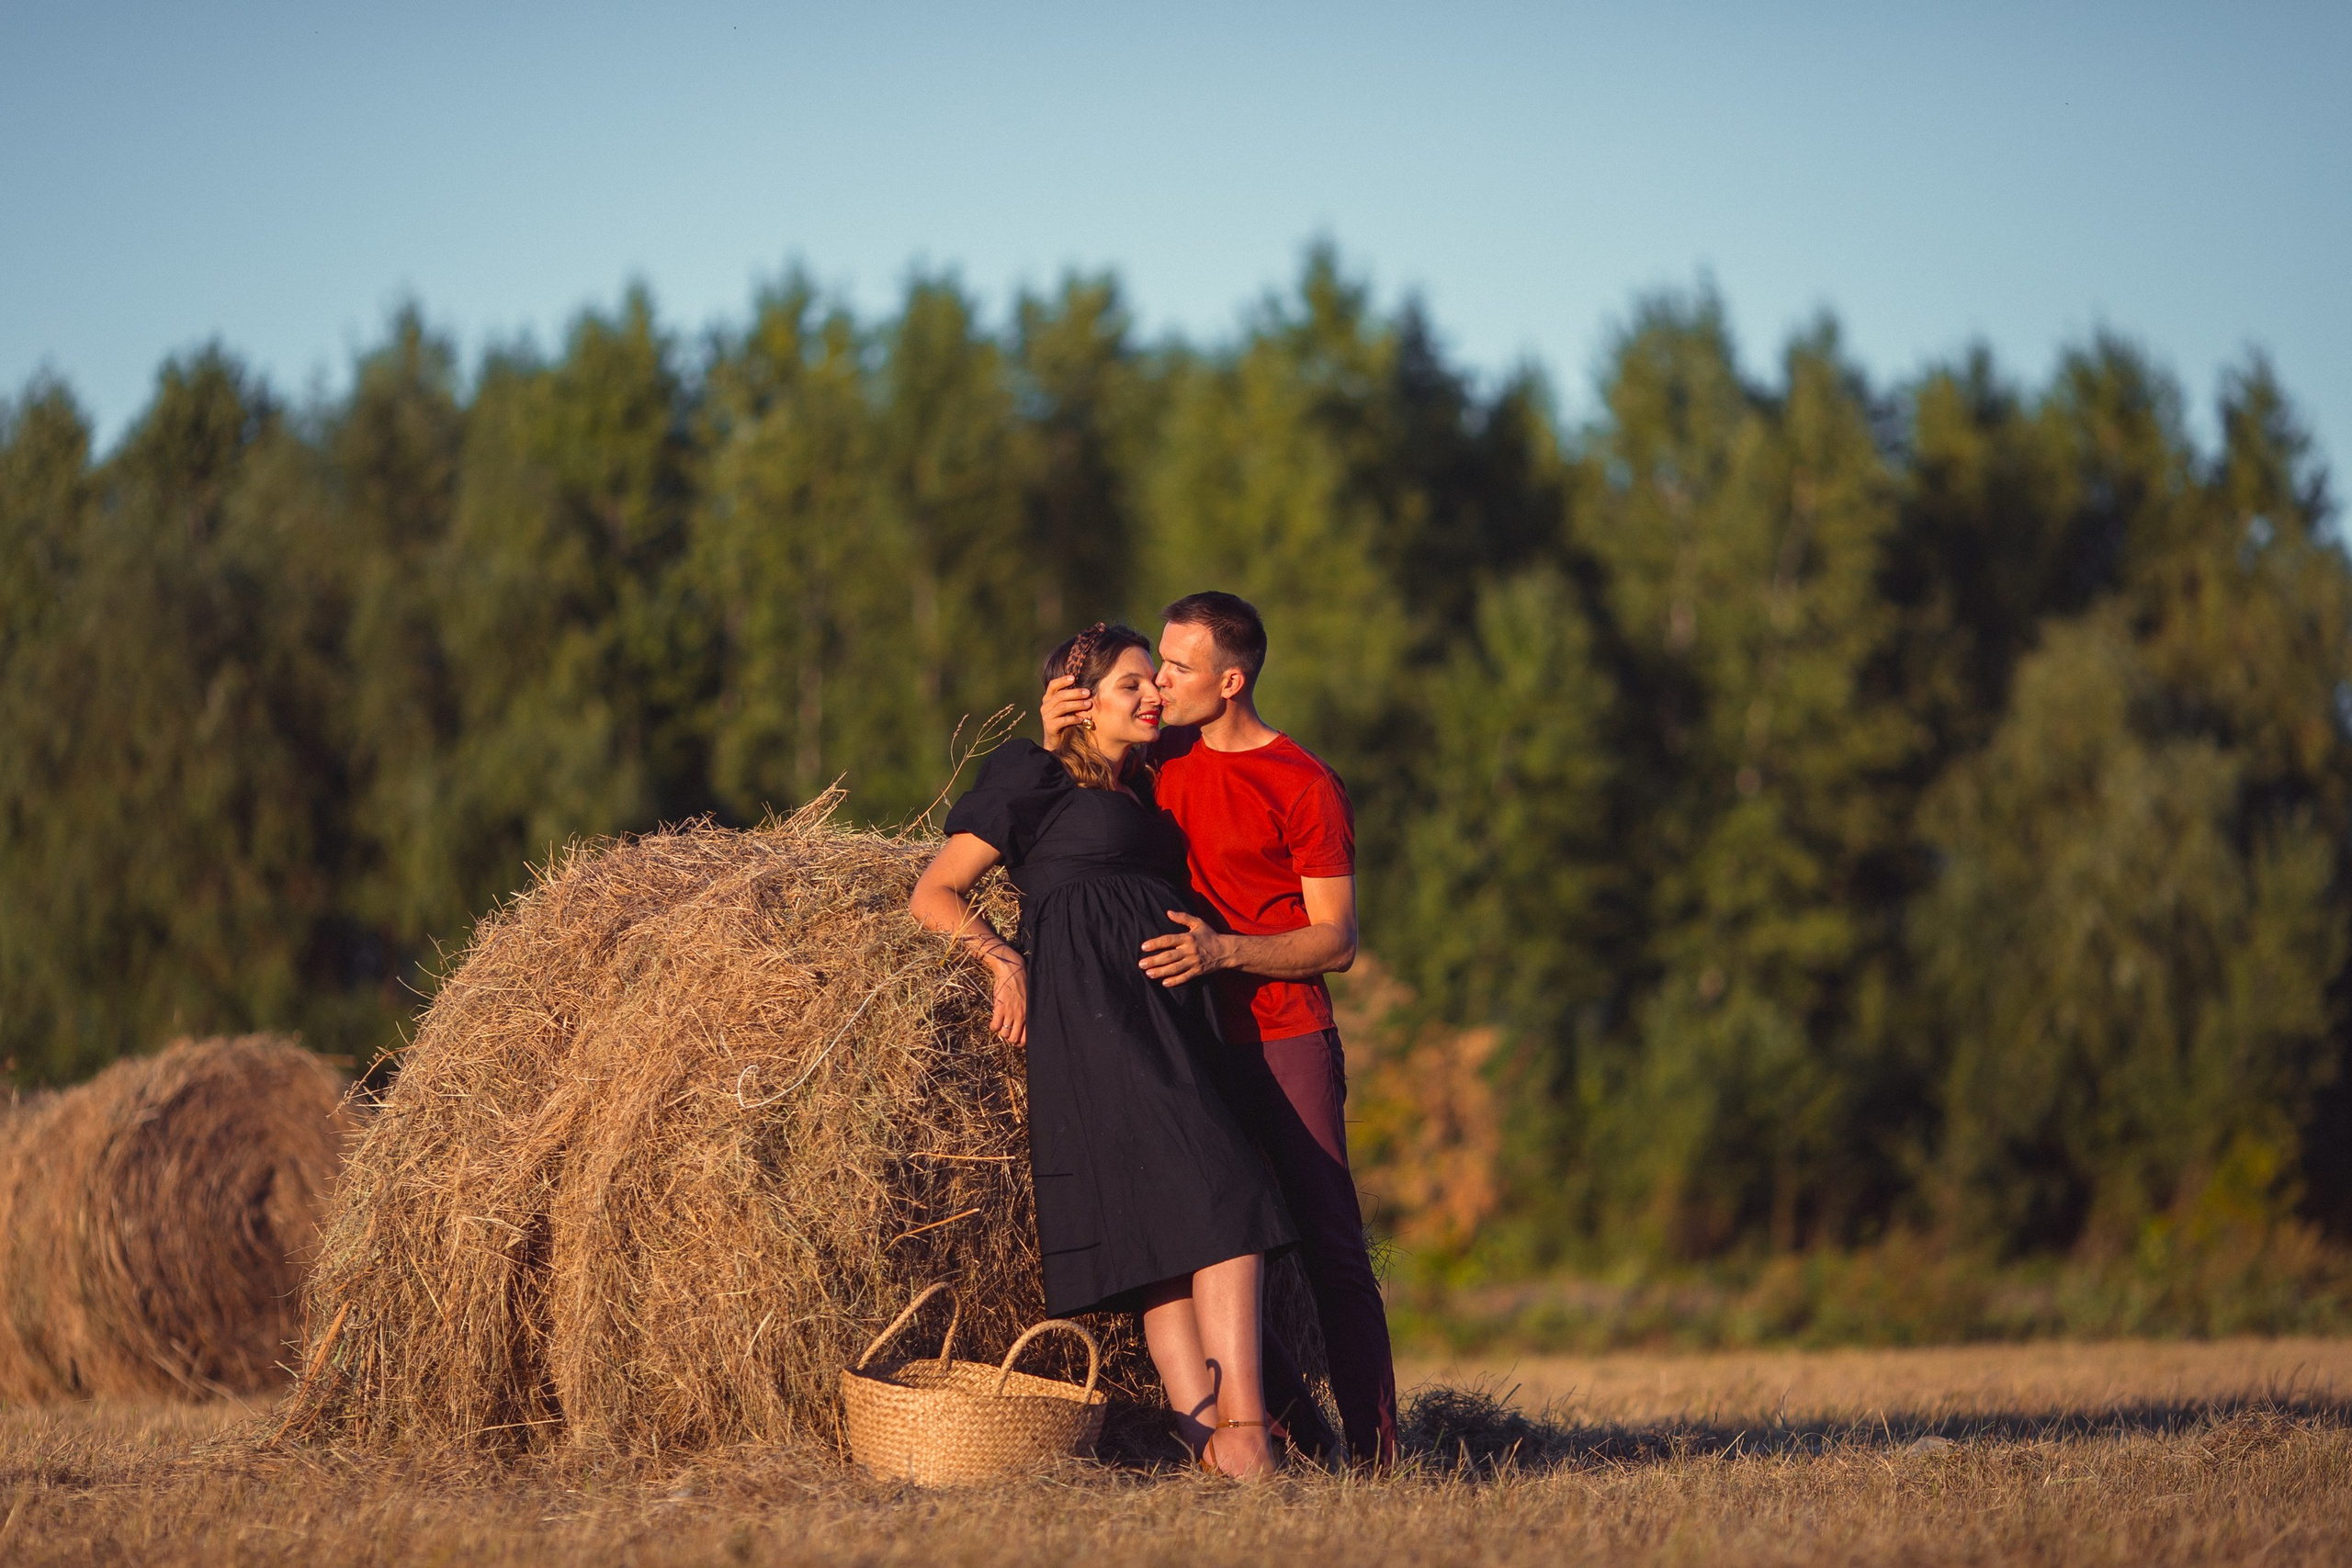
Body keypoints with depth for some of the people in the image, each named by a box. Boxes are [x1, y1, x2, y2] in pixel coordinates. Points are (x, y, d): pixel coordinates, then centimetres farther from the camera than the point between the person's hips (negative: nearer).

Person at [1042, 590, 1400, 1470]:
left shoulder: (1303, 786, -6)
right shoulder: (1162, 758, 11)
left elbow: (1335, 942, -6)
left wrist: (1226, 950, -22)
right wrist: (1056, 744, 2)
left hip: (1284, 1044, -5)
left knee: (1329, 1248, -8)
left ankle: (1377, 1455, -5)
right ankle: (1291, 1427, 13)